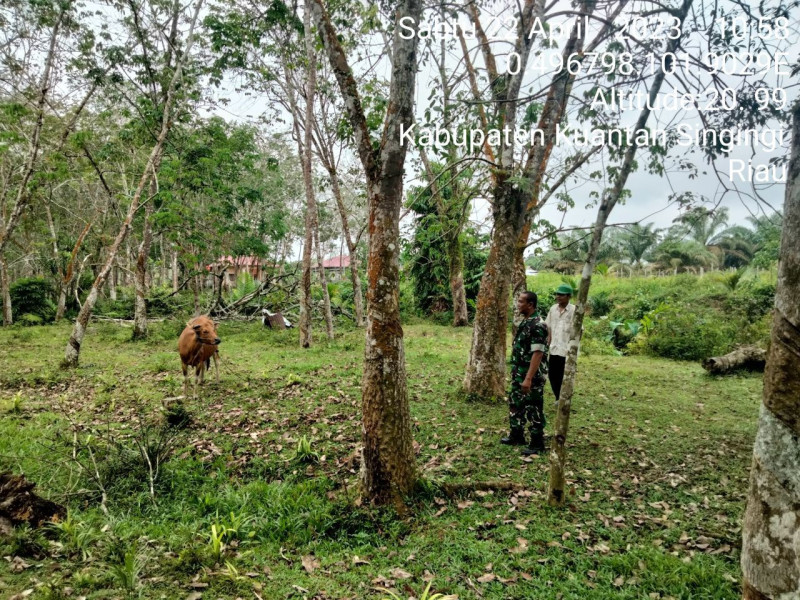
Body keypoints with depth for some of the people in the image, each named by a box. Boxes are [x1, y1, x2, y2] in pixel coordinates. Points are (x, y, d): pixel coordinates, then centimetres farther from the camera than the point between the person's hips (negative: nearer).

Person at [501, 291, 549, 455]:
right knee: (515, 405, 19)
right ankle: (517, 436, 33)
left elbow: (538, 354, -25)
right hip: (519, 374, 10)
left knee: (533, 410, 1)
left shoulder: (537, 325, -21)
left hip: (531, 376, -10)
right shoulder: (524, 322, 9)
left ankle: (537, 444, 13)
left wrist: (528, 378, -27)